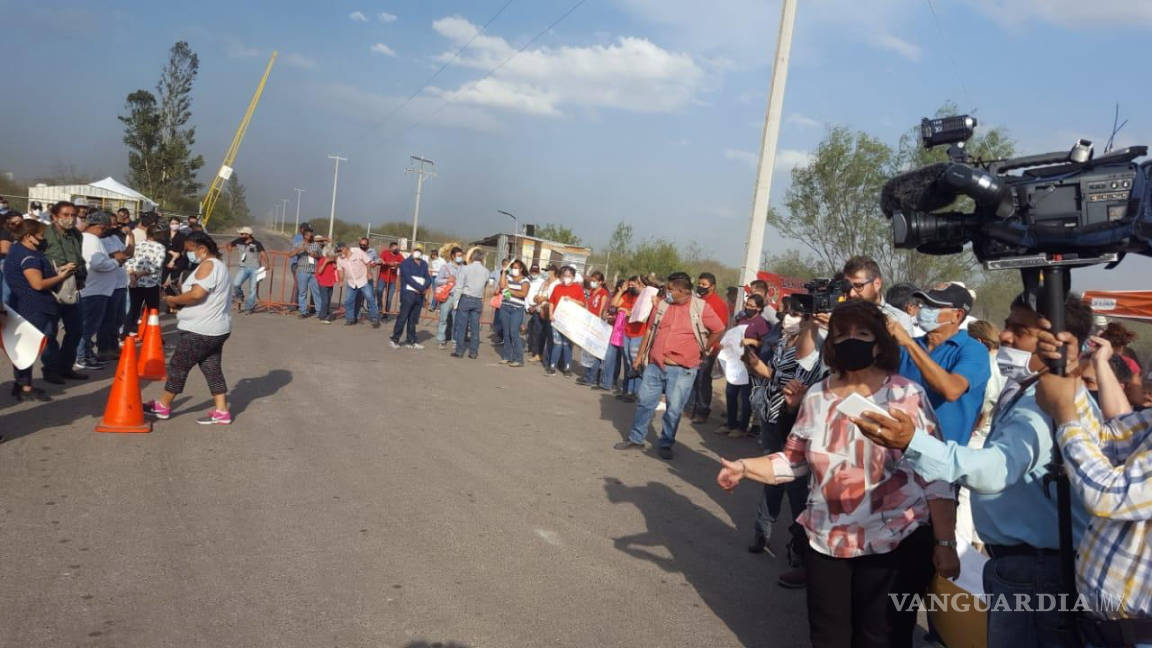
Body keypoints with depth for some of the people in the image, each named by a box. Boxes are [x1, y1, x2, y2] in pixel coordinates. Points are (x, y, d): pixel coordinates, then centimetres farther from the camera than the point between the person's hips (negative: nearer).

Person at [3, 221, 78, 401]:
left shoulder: (18, 251, 16)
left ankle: (22, 384, 23)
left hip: (27, 307, 11)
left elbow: (38, 275, 17)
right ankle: (25, 389, -2)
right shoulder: (27, 256, -17)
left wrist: (58, 270, 7)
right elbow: (38, 284, -22)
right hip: (34, 310, -11)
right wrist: (61, 276, -10)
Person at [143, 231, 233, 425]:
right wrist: (181, 302, 8)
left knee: (178, 367, 4)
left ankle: (163, 406, 17)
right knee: (212, 369, 10)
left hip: (200, 331, -10)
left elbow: (196, 293, -27)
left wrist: (173, 299, -12)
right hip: (217, 329, 10)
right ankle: (221, 412, 10)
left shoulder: (207, 265, -16)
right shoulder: (220, 264, 15)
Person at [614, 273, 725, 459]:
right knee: (644, 401, 9)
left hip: (682, 369, -4)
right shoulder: (662, 305, 5)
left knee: (674, 409, 3)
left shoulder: (701, 307, -8)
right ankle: (635, 438, 23)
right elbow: (650, 331, 12)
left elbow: (719, 330, 0)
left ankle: (666, 444, 19)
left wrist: (703, 350, 4)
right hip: (655, 364, 4)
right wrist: (640, 356, 12)